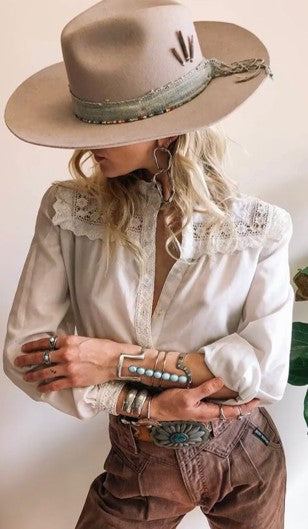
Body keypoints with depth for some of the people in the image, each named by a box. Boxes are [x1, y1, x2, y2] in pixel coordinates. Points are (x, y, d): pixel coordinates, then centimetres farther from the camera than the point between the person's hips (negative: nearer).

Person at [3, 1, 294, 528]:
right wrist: (148, 405, -19)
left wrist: (120, 361, -22)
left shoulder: (260, 227, -15)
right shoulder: (68, 212, -14)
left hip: (245, 459, 1)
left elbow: (268, 366, -20)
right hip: (138, 465, -1)